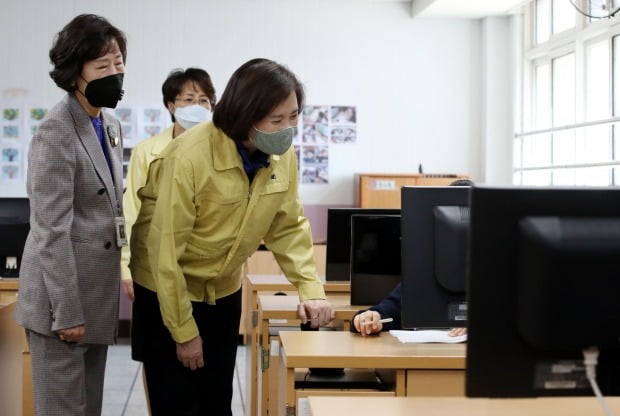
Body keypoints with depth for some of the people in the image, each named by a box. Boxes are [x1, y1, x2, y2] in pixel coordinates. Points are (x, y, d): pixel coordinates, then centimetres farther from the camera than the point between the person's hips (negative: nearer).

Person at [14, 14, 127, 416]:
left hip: (98, 293, 8)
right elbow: (51, 230, -19)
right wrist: (66, 311, -19)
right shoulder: (56, 133, -17)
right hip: (63, 295, -8)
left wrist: (116, 280, 16)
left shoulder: (111, 126, 10)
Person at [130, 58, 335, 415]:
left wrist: (311, 289, -15)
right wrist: (184, 331, -18)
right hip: (168, 291, -5)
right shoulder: (191, 156, -29)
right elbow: (165, 249, -24)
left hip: (224, 291, 5)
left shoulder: (283, 156, -11)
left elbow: (288, 226, 0)